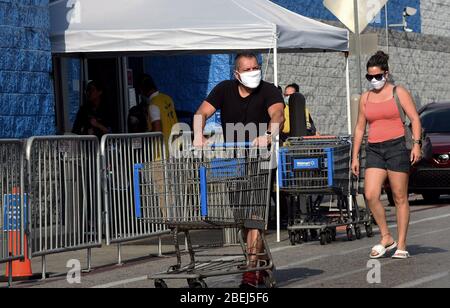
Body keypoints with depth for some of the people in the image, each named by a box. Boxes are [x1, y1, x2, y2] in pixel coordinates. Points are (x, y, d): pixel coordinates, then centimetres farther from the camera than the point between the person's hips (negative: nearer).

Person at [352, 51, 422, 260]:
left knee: (400, 198, -2)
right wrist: (355, 156, 15)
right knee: (370, 195, -11)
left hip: (397, 147, -4)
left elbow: (415, 119, -2)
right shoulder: (365, 98, 16)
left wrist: (416, 144, -15)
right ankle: (386, 238, 3)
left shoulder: (399, 93, 3)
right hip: (374, 149, 4)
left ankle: (401, 246, 3)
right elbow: (360, 128, 20)